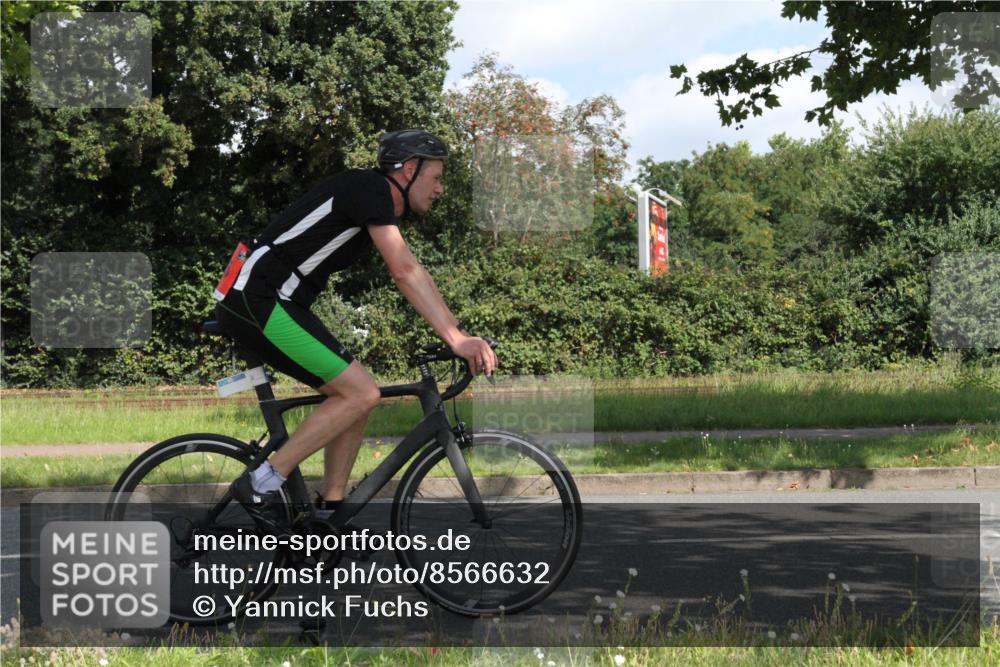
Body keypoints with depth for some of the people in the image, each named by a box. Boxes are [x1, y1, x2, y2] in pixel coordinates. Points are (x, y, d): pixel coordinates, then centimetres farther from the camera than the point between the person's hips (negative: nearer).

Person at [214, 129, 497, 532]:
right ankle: (261, 484, -9)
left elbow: (412, 276, 19)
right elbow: (405, 273, -20)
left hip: (264, 303, 10)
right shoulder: (369, 188, -11)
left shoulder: (384, 209, 19)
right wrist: (456, 338, -23)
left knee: (356, 397, 10)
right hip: (258, 301, -10)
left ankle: (329, 513, 14)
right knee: (361, 393, -13)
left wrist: (462, 337, 12)